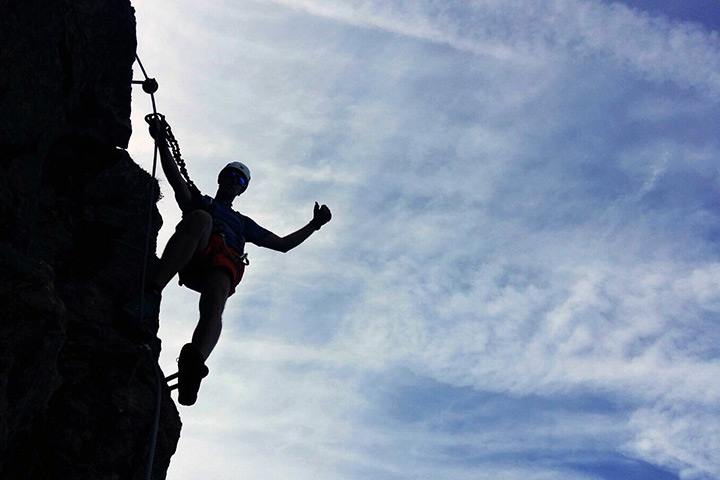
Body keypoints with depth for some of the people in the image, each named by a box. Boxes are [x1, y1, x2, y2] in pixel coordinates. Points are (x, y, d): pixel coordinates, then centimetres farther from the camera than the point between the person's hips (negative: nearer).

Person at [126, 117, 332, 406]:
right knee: (200, 219, -36)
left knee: (215, 300, -36)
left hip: (225, 265, 1)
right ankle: (152, 294, -52)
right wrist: (161, 142, 4)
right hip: (193, 260, -1)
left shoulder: (242, 222, 46)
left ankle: (193, 363, -70)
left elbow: (282, 244, 43)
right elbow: (174, 177, 19)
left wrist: (314, 225, 35)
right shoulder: (198, 201, 38)